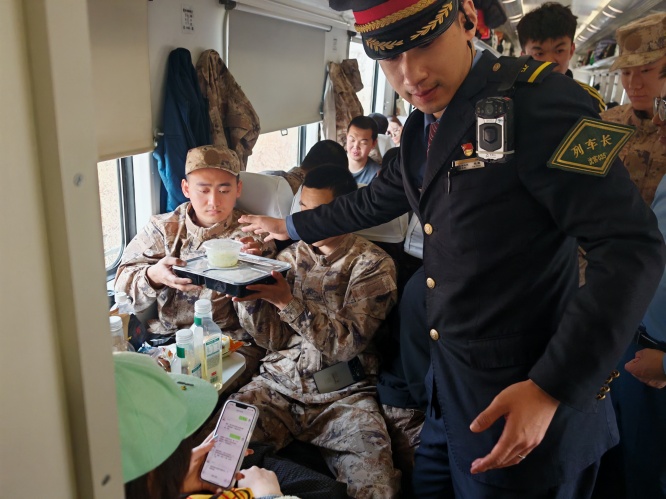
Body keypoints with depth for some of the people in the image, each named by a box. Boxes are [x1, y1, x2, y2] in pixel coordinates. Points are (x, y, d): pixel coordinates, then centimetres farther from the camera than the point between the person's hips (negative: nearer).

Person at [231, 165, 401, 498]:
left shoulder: (374, 265, -3)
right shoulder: (290, 257, 10)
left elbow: (346, 344, -12)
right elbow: (272, 338, 6)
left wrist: (287, 301, -22)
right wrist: (247, 292, -11)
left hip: (342, 394, -3)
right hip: (278, 383, 3)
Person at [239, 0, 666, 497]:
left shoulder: (536, 98, -18)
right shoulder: (423, 128, 6)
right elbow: (375, 201, 22)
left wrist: (551, 389, -25)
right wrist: (289, 226, 32)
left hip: (525, 399, -7)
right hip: (449, 386, 7)